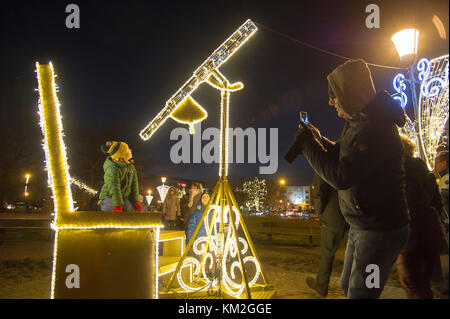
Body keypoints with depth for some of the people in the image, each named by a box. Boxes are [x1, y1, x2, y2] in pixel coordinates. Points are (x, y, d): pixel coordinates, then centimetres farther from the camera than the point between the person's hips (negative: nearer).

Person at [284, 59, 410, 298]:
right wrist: (318, 139, 7)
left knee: (359, 292, -1)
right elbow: (343, 156, 23)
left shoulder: (375, 127, -25)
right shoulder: (356, 123, 8)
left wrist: (308, 144, -17)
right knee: (348, 287, 21)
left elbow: (341, 176, -29)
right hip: (360, 225, 10)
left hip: (380, 231, -10)